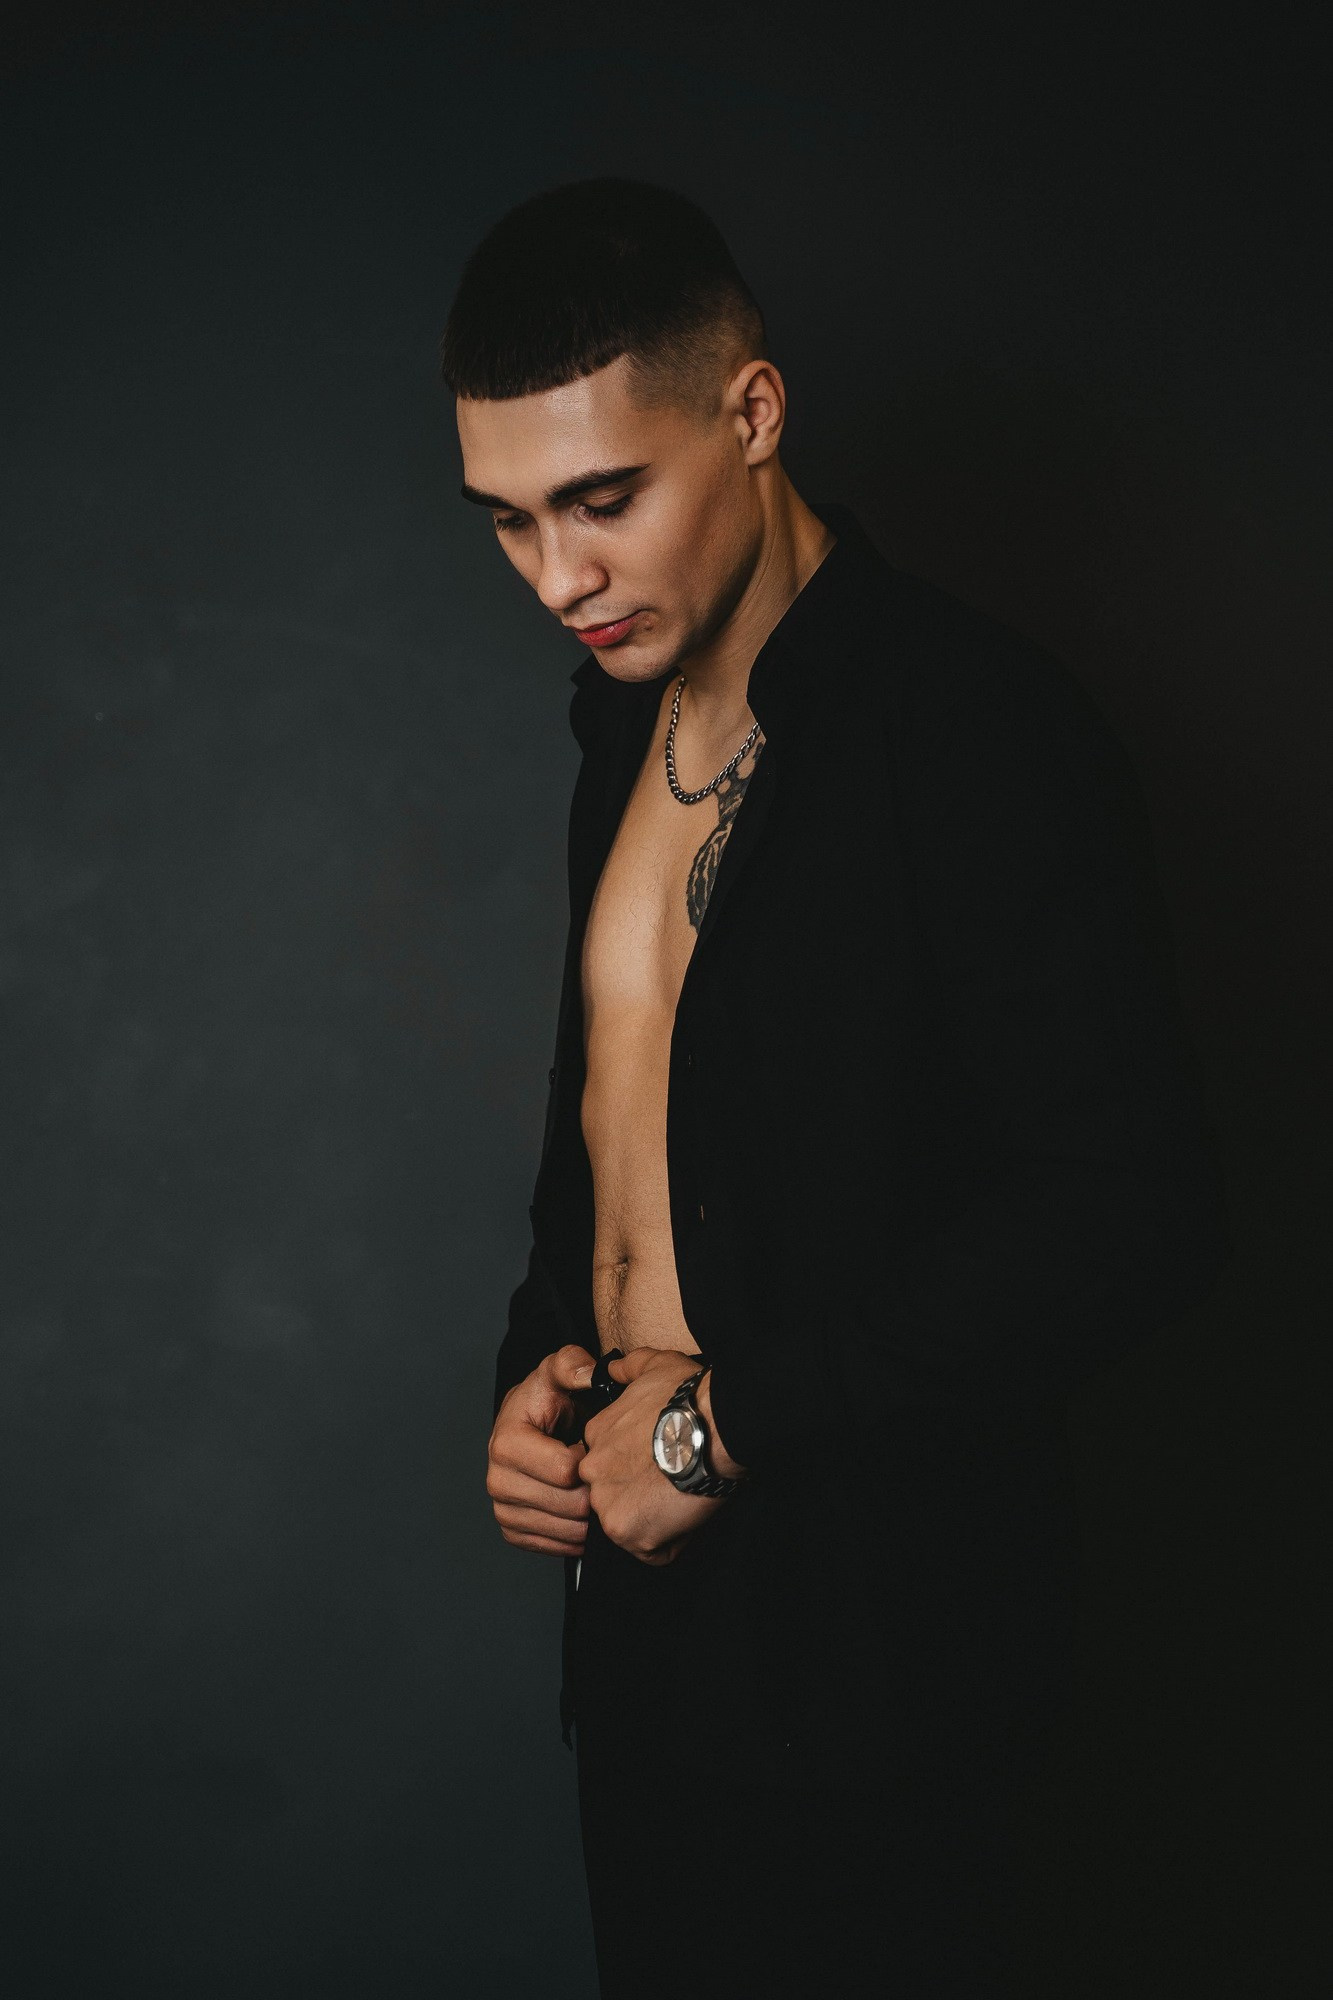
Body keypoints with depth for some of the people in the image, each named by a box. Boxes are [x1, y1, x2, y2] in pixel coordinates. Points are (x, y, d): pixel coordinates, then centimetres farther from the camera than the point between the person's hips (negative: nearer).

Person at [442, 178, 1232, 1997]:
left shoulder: (981, 733, -18)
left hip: (865, 1645, -7)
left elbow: (1132, 1213, -23)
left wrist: (726, 1419, -18)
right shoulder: (626, 707, 8)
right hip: (638, 1580, 7)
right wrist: (540, 1362, 2)